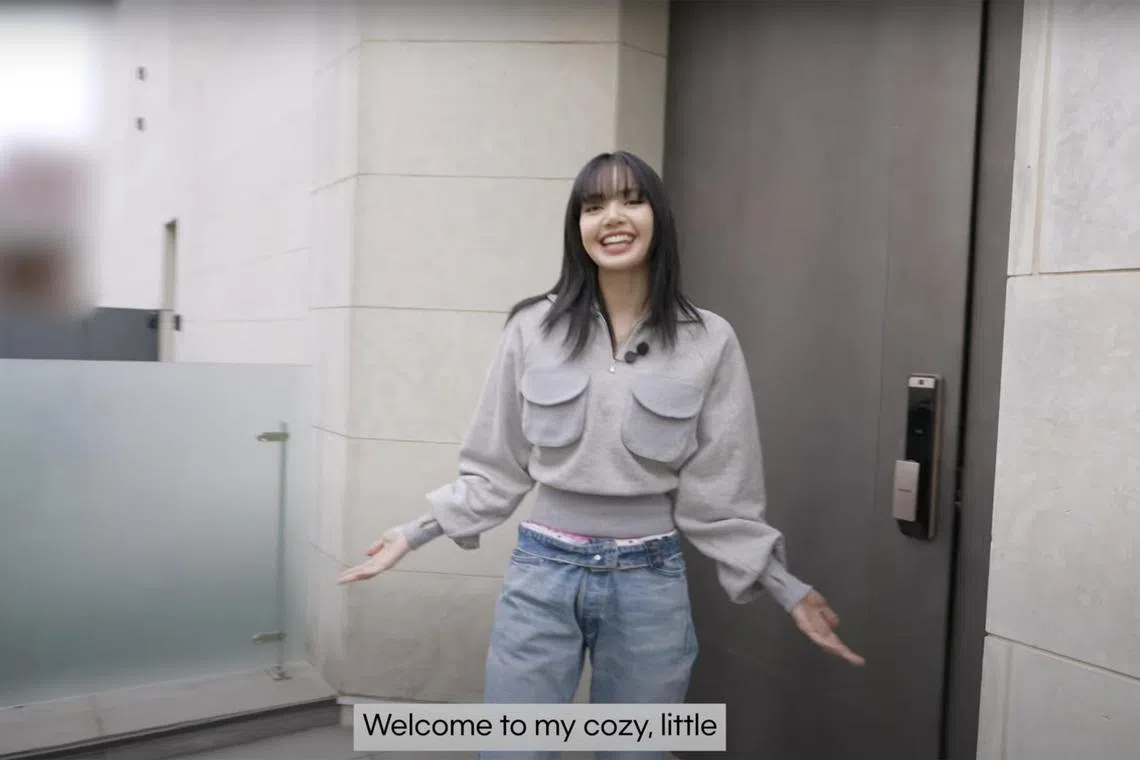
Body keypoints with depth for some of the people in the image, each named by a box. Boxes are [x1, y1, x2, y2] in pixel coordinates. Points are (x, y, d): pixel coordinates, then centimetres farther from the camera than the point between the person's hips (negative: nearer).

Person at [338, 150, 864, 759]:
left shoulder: (710, 341, -5)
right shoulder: (533, 327, -5)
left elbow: (717, 492, -1)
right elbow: (494, 468, 3)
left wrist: (789, 590, -3)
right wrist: (415, 534, 1)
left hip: (650, 582, 0)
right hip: (541, 572, 0)